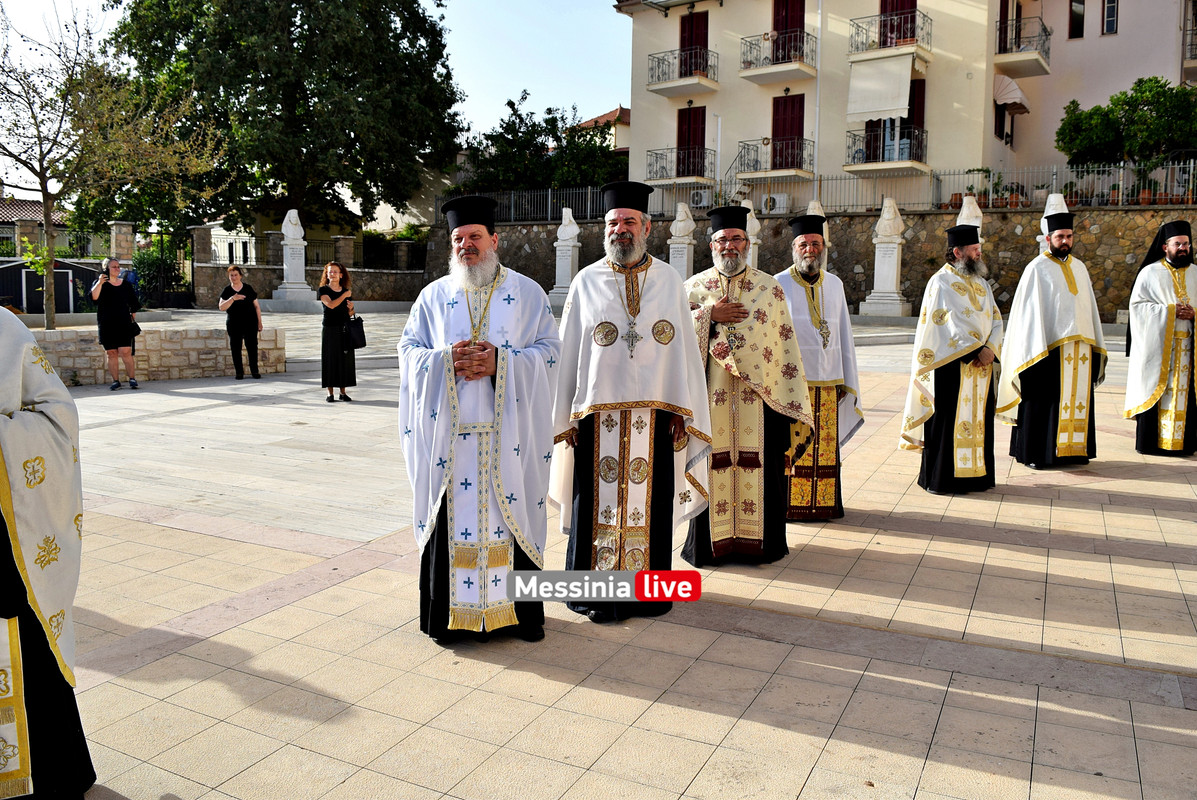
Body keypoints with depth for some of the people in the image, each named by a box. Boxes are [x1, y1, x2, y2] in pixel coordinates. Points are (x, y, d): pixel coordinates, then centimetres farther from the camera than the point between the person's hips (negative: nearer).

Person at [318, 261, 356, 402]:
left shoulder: (347, 292, 12)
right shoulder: (323, 290, 1)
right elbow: (330, 304, -17)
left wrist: (351, 309, -4)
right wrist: (344, 295, -9)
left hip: (345, 330, 3)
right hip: (329, 330, -3)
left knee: (345, 360, 3)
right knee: (330, 359, -2)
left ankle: (343, 392, 12)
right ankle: (330, 393, 4)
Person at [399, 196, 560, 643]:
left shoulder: (527, 292, 7)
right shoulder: (434, 295, 12)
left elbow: (549, 351, 0)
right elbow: (408, 350, 9)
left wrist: (500, 362, -15)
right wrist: (446, 360, -11)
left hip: (508, 434, -1)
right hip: (448, 433, 1)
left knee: (510, 513, 2)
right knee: (451, 516, 3)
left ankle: (520, 611, 16)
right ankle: (451, 612, 17)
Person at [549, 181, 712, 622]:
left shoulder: (669, 280, 6)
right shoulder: (586, 283, 4)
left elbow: (684, 349, 5)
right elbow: (568, 351, 4)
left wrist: (681, 412, 0)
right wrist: (566, 416, 0)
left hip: (653, 413, 1)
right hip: (598, 412, -1)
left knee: (648, 501, 7)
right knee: (598, 503, 4)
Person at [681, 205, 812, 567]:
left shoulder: (770, 288, 7)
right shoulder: (695, 287, 8)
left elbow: (786, 344, 6)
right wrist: (708, 316, -10)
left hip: (758, 394, 0)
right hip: (711, 395, 0)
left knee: (757, 466, 2)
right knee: (713, 466, 2)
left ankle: (759, 541, 17)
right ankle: (714, 540, 16)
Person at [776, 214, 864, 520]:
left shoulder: (835, 285, 11)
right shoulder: (779, 285, -1)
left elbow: (844, 335, 14)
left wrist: (846, 381, 9)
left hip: (828, 381, 4)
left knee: (825, 446, 7)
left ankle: (823, 503, 18)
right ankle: (789, 503, 11)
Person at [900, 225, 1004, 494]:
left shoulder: (979, 282, 15)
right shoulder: (941, 282, -8)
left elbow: (995, 318, 9)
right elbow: (949, 327, -15)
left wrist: (990, 348, -8)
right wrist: (972, 352, -19)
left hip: (980, 366, 7)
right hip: (952, 366, -7)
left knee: (978, 419, 10)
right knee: (949, 419, -2)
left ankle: (975, 474, 20)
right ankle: (941, 479, 6)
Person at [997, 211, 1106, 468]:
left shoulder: (1079, 268, 15)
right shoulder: (1037, 268, -3)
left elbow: (1089, 306, 18)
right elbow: (1029, 311, -8)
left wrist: (1095, 344, 13)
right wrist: (1038, 349, -15)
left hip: (1079, 347, 6)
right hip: (1050, 345, -6)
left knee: (1076, 398, 8)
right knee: (1043, 400, -4)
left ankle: (1074, 449, 17)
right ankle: (1035, 453, 3)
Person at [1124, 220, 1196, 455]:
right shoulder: (1150, 273, 3)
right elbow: (1137, 304, -4)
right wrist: (1169, 311, -14)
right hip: (1157, 345, -3)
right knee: (1155, 390, -4)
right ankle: (1151, 441, 1)